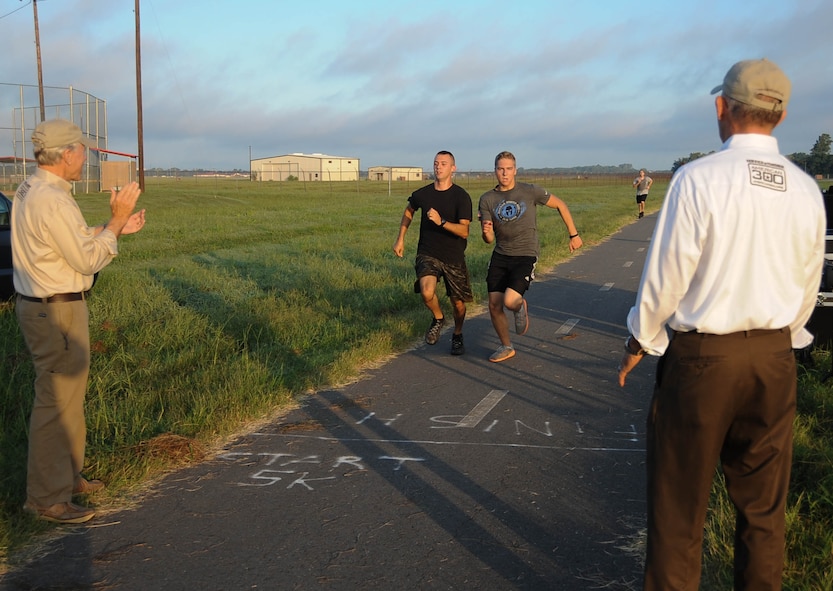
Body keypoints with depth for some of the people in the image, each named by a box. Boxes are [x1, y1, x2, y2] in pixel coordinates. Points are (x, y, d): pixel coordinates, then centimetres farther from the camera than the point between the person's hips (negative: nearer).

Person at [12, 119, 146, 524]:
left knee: (65, 398, 21)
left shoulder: (29, 191, 11)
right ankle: (48, 498, 8)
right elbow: (87, 260, -18)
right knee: (56, 403, -2)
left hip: (40, 305, 11)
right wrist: (115, 221, -9)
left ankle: (67, 476, 34)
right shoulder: (52, 200, -21)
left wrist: (116, 229, 11)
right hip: (57, 312, -11)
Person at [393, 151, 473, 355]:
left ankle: (457, 336, 40)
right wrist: (400, 239, 14)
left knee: (458, 303, 9)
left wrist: (441, 222, -34)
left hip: (454, 256, 0)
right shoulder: (422, 194, -4)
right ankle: (438, 318, 7)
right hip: (428, 253, 1)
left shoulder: (461, 196, -12)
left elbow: (464, 231, -20)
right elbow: (409, 210, 19)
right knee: (427, 292, -27)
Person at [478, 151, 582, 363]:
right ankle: (506, 347, 27)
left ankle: (521, 307, 16)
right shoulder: (487, 199, 0)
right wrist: (486, 232, -25)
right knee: (494, 306, 3)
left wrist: (574, 234, 8)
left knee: (509, 301, -23)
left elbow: (560, 205, 7)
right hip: (500, 256, 4)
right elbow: (489, 240, 0)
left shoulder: (530, 192, -7)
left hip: (525, 256, -4)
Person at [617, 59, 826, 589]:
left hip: (700, 355, -4)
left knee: (679, 506, 7)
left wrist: (640, 342, 4)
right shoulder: (807, 190, 1)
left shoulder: (699, 179, -14)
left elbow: (666, 275, -11)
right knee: (764, 507, 17)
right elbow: (807, 288, 10)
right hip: (774, 357, 5)